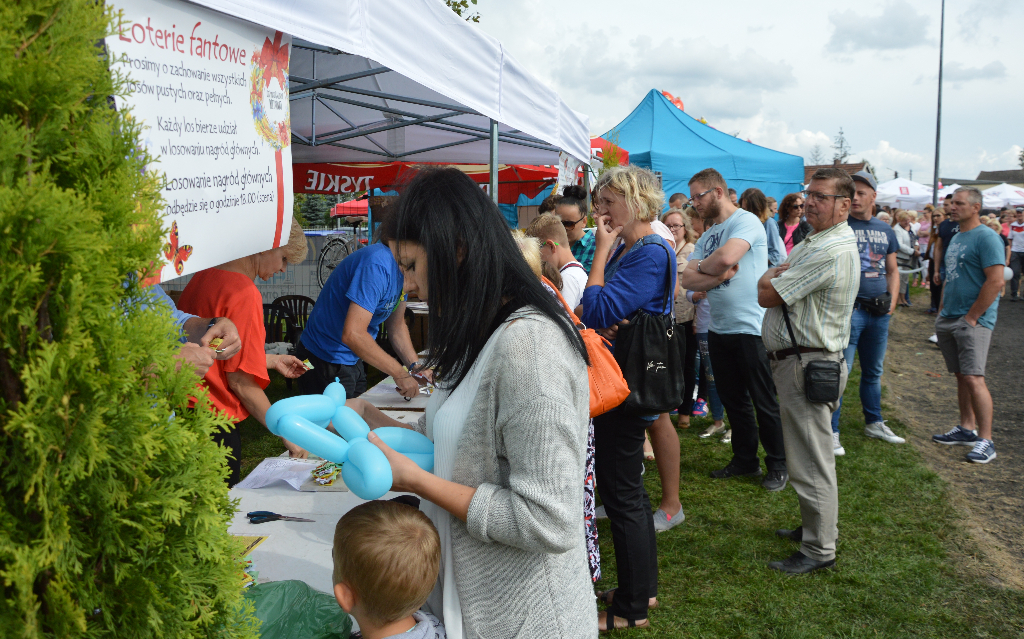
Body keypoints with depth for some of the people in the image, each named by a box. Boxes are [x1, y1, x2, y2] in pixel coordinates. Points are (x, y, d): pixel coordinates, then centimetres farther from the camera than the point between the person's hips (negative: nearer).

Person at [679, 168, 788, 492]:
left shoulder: (746, 221, -11)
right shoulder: (707, 234, 13)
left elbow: (725, 258, -29)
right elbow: (688, 280, 2)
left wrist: (700, 266, -9)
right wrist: (719, 274, -15)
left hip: (751, 328, -8)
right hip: (719, 329, 8)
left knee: (765, 403, 3)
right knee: (733, 400, 16)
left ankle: (778, 465, 18)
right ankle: (745, 459, 30)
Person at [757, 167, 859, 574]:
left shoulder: (832, 251, -21)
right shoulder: (815, 242, 15)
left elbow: (766, 295, -17)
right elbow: (766, 281, 17)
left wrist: (770, 279, 1)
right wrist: (777, 275, -2)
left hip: (807, 366, -11)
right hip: (798, 361, 11)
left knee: (810, 462, -2)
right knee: (808, 455, 21)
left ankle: (819, 550, 9)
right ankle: (815, 526, 35)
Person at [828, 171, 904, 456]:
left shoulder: (886, 230, 13)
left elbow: (892, 270, 18)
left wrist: (892, 300, 5)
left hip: (879, 312, 6)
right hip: (849, 309, -6)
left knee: (873, 371, 17)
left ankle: (874, 423, 31)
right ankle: (831, 431, -1)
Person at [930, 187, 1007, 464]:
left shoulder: (986, 237, -12)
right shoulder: (955, 238, 16)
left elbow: (996, 280, -19)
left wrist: (972, 316, -17)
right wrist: (942, 312, 15)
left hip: (974, 321, -8)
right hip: (949, 318, 8)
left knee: (973, 378, -13)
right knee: (961, 376, 13)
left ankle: (986, 442, -7)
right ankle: (966, 429, 24)